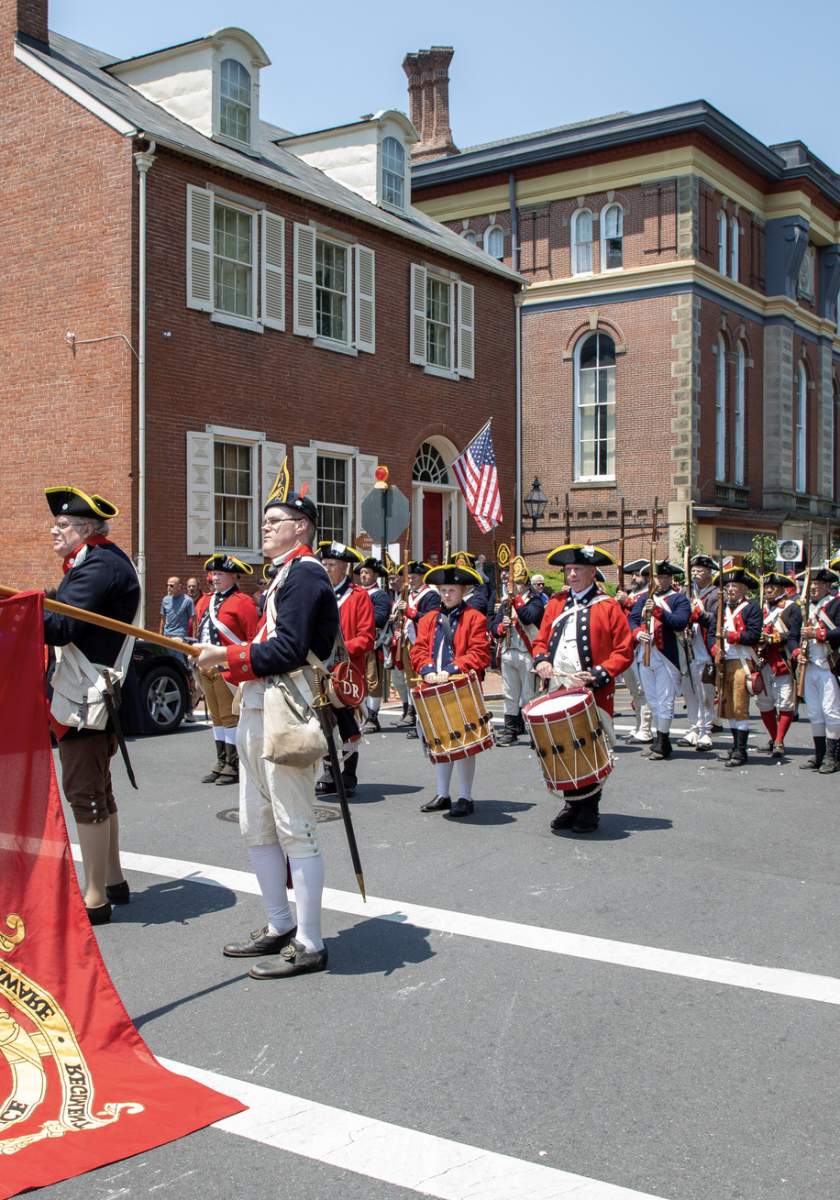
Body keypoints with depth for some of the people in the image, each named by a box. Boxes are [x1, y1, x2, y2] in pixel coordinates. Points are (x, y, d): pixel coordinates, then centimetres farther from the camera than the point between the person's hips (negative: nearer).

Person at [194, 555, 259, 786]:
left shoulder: (242, 602, -8)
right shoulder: (205, 601, 15)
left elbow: (254, 638, -12)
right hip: (206, 666, 8)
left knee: (230, 716, -3)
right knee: (216, 716, 13)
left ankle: (233, 766, 3)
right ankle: (221, 762, 22)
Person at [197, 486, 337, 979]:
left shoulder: (305, 573, -12)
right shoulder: (287, 574, 20)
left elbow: (288, 651, -21)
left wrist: (227, 655, -15)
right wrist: (228, 662, 9)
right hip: (258, 714, 11)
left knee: (295, 831, -4)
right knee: (257, 827, 16)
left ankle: (309, 946, 5)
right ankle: (280, 927, 28)